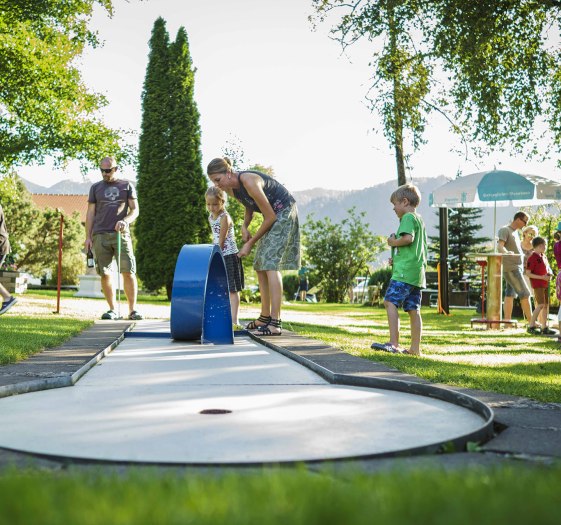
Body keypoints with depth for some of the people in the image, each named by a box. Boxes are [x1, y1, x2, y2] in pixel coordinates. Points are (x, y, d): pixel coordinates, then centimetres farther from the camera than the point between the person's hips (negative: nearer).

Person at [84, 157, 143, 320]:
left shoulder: (127, 186, 12)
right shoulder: (95, 188, 16)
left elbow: (135, 210, 8)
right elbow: (90, 213, 14)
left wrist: (125, 221, -13)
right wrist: (88, 237, 6)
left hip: (121, 234, -1)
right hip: (100, 235, 1)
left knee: (128, 271, -9)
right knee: (105, 273, -1)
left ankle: (132, 310, -4)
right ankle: (112, 310, 6)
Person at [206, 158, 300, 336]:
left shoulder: (249, 182, -30)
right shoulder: (231, 189, -4)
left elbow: (270, 217, -24)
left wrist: (251, 243, -17)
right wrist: (244, 226, -4)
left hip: (283, 212, -9)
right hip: (273, 216, 9)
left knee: (271, 264, -19)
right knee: (260, 266, 8)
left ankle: (275, 323, -24)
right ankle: (265, 317, 17)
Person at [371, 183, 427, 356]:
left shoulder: (408, 217, -6)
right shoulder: (420, 219, 24)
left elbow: (408, 238, -24)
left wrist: (394, 242, -5)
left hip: (405, 271, -10)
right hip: (417, 272, 10)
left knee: (390, 302, -14)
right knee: (413, 310, 9)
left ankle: (394, 343, -22)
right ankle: (415, 348, 10)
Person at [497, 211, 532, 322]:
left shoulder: (515, 232, 19)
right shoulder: (505, 230, -9)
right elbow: (500, 245, -23)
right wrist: (506, 252, -42)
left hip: (518, 267, 9)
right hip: (511, 268, -9)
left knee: (510, 294, 6)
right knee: (525, 294, -9)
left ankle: (507, 320, 7)